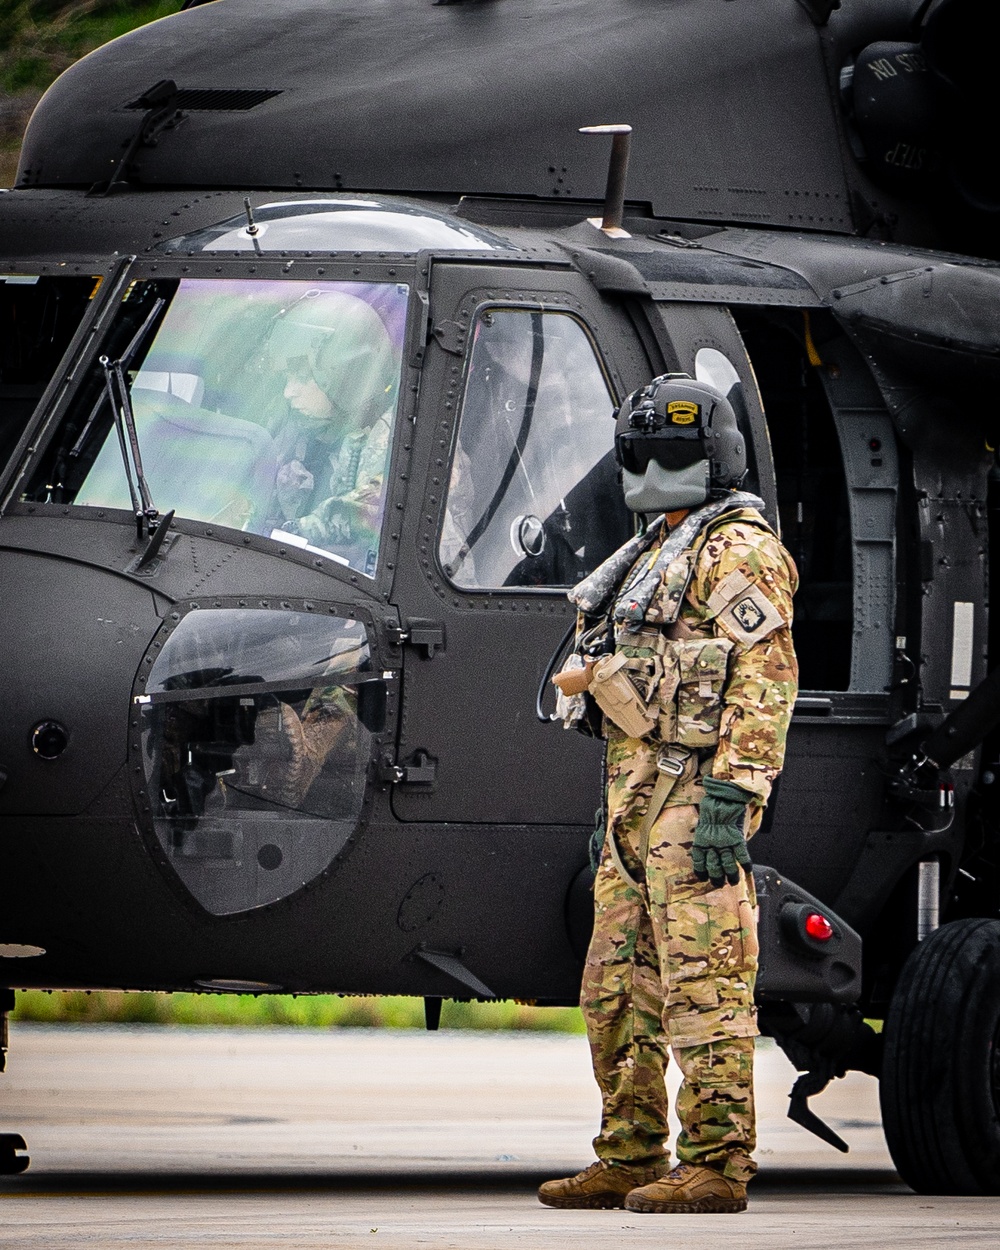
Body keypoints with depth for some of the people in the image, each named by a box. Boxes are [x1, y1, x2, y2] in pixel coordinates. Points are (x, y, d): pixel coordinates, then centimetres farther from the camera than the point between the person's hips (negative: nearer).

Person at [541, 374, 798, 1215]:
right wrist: (617, 816, 23)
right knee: (619, 986, 11)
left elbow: (765, 680, -17)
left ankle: (717, 1166, -12)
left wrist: (727, 798, -24)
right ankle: (632, 1160, 17)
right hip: (639, 794, 10)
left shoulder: (738, 553, -8)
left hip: (696, 790, -10)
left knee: (704, 984, -11)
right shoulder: (660, 555, 23)